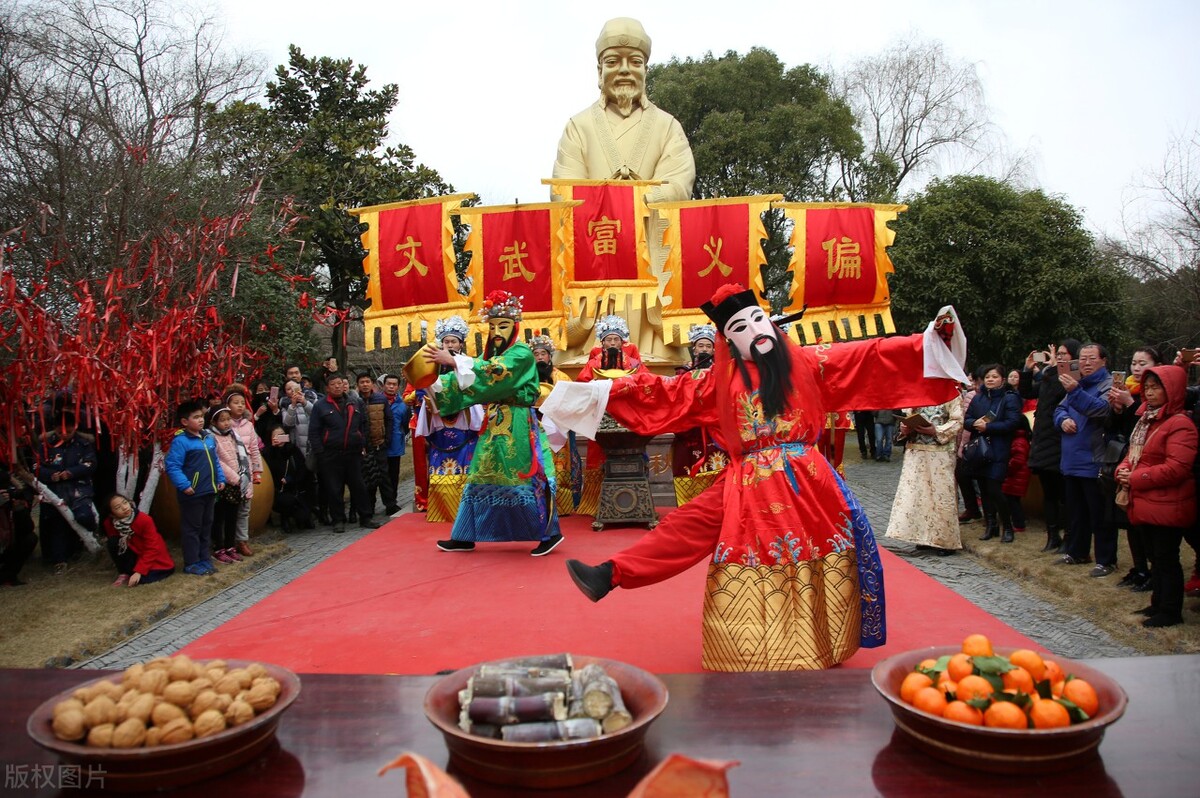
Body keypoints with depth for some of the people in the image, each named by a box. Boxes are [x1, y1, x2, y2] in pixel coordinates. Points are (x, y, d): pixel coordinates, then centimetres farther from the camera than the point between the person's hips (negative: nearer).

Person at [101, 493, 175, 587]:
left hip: (156, 560, -4)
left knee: (140, 579, -30)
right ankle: (124, 574, -6)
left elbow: (152, 549, -22)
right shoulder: (109, 523, -12)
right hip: (135, 556, 4)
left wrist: (139, 571, -28)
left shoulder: (145, 520, -25)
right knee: (113, 542, -21)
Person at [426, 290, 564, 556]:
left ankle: (550, 533, 4)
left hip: (517, 427, -8)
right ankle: (465, 537, 17)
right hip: (496, 426, 8)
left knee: (524, 479, -6)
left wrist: (453, 361, -25)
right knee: (480, 479, 10)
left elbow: (495, 372, -24)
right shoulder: (493, 357, 15)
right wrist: (434, 380, -1)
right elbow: (466, 385, 11)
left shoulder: (522, 353, -8)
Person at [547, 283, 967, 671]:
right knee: (689, 523, -10)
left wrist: (931, 339, -4)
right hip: (747, 487, 0)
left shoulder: (808, 362, 4)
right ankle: (611, 574, -12)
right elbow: (665, 393, 7)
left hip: (807, 482, 0)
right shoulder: (721, 380, 7)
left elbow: (870, 356, 3)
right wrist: (604, 391, 2)